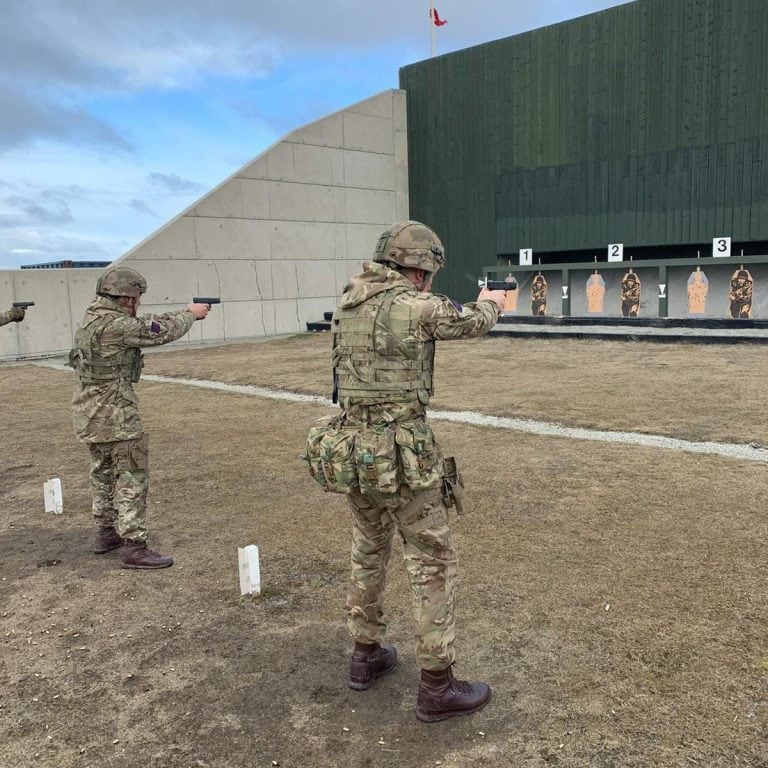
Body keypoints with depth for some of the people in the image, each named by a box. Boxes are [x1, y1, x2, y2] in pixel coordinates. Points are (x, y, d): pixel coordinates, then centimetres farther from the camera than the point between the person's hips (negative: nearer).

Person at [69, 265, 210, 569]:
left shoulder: (95, 316, 8)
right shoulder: (115, 325, -22)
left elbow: (146, 324, 15)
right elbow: (162, 332, -14)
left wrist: (184, 312, 13)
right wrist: (191, 314, 3)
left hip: (91, 410, 10)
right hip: (113, 412, -10)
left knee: (104, 472, 20)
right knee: (132, 476, -4)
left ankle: (106, 533, 32)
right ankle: (134, 547, -1)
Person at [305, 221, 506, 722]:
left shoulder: (348, 303, 6)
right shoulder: (416, 306, -14)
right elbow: (473, 322, 3)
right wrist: (491, 302, 28)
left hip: (350, 450, 7)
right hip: (403, 457, -7)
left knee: (368, 554, 23)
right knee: (434, 564, 7)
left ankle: (366, 655, 38)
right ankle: (437, 686, 16)